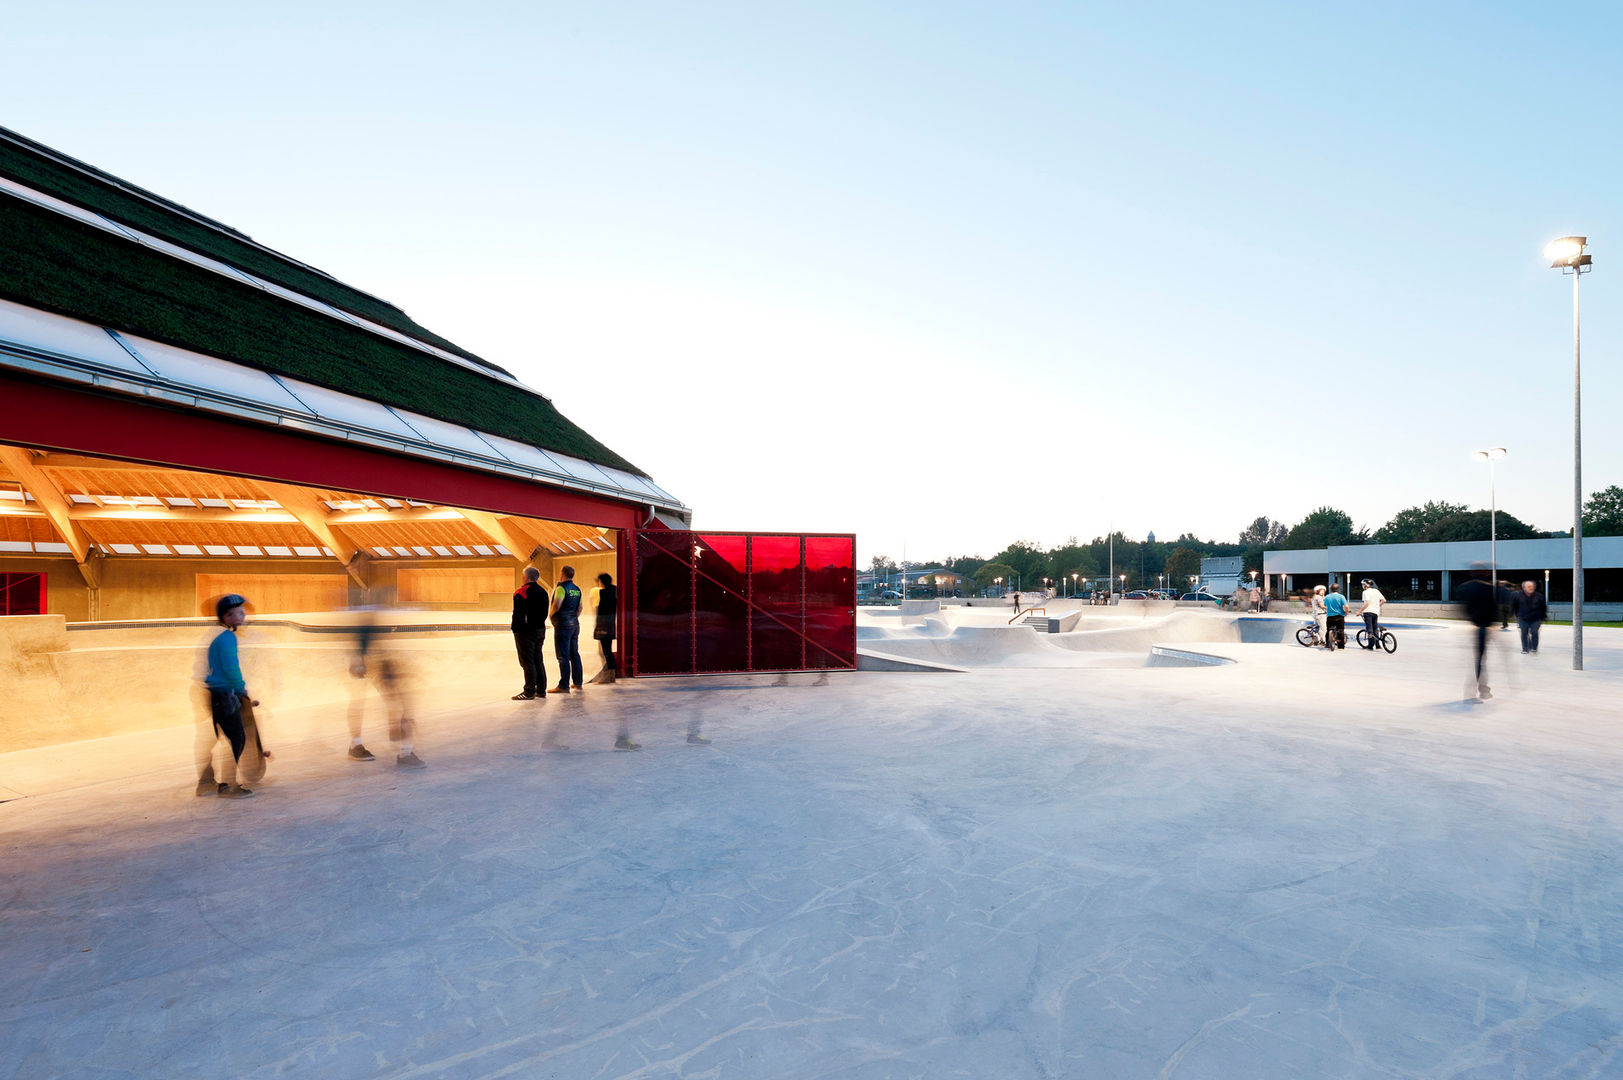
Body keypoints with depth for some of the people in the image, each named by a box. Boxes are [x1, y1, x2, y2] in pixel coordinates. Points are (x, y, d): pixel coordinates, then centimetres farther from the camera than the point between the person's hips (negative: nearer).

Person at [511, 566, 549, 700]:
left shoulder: (520, 592, -12)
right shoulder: (543, 592, 11)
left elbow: (518, 614, -15)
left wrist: (515, 630, -9)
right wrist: (540, 625, 17)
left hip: (525, 631, -7)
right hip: (540, 630, 8)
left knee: (527, 662, -5)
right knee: (538, 660, 13)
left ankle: (529, 691, -4)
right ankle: (541, 690, 17)